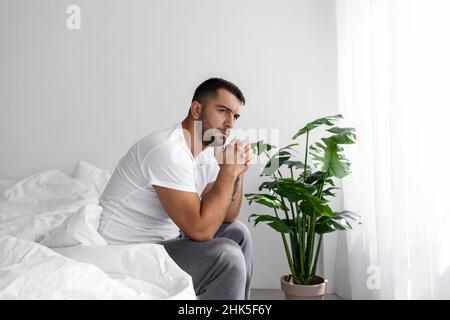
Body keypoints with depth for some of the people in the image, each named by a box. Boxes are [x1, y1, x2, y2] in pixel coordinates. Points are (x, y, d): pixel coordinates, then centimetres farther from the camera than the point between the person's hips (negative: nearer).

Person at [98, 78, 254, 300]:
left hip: (164, 238, 10)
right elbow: (200, 229, -28)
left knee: (237, 233, 13)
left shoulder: (208, 151, 4)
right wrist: (228, 170, -21)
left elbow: (227, 217, 9)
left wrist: (238, 173, -7)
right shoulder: (168, 150, -25)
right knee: (227, 256, -21)